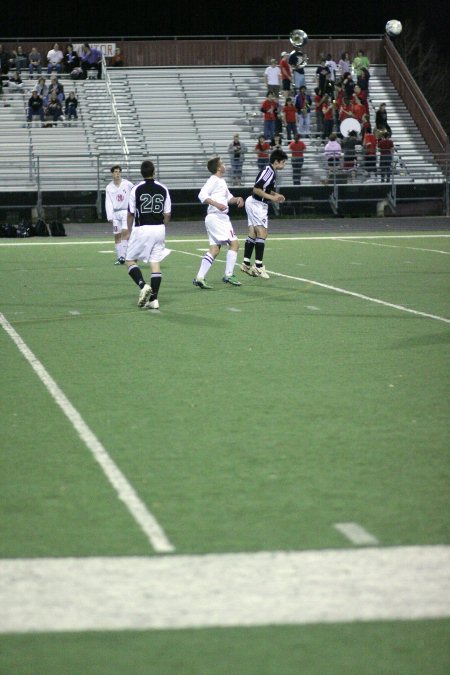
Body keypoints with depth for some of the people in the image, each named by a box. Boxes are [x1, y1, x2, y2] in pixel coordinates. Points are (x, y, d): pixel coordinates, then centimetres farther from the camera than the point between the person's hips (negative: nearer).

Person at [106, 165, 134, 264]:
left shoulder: (128, 184, -3)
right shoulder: (109, 187, 3)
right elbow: (108, 203, 1)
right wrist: (110, 216, -9)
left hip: (126, 212, -3)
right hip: (116, 213, 3)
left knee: (125, 232, -18)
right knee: (117, 235, 3)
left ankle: (123, 256, -19)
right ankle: (119, 258, 10)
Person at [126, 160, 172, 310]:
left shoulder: (136, 189, -7)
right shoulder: (163, 189, 2)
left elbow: (130, 214, -2)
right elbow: (167, 214, 6)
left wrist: (130, 231, 12)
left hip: (141, 229, -3)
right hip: (159, 229, 3)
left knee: (130, 260, 9)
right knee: (155, 264, 6)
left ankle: (143, 285, -14)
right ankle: (154, 299, 2)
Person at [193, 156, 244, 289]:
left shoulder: (222, 181, 20)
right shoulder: (214, 180, -9)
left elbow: (228, 197, 31)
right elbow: (202, 195, -20)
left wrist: (237, 199, 11)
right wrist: (217, 204, -30)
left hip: (221, 217, 10)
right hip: (217, 217, -10)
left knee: (214, 250, 5)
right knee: (234, 243, -9)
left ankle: (199, 278, 1)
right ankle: (228, 275, -8)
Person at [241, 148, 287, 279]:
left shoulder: (272, 172, 10)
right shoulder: (268, 172, -20)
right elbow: (256, 189, -25)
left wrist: (276, 195, 11)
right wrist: (272, 197, -20)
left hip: (253, 203, 10)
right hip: (257, 204, -10)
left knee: (253, 233, 12)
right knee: (262, 233, -12)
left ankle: (246, 263, 17)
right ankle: (258, 266, -13)